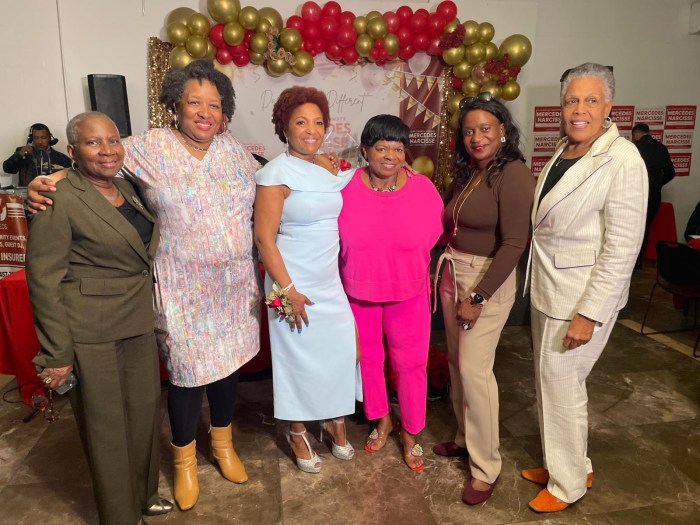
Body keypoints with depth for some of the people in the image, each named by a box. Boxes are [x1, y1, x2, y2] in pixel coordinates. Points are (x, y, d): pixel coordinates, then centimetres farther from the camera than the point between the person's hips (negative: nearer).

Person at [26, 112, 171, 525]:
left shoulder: (127, 187, 7)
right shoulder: (59, 199, -14)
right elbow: (44, 281, -14)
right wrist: (58, 355, -14)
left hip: (139, 323, 7)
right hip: (91, 333, -7)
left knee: (145, 408, 18)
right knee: (107, 423, 9)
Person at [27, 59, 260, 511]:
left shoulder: (233, 149, 5)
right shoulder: (150, 147, -6)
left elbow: (261, 194, 13)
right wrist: (50, 182, -18)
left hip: (235, 284, 4)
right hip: (184, 289, -3)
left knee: (228, 362, 16)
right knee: (187, 372, 5)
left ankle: (223, 443, 42)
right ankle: (185, 460, 34)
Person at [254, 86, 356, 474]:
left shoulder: (327, 166, 6)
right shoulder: (277, 173, -14)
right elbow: (263, 238, -16)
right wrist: (288, 290, -16)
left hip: (331, 282, 6)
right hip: (296, 284, -6)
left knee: (340, 351, 10)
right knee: (298, 357, 8)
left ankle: (335, 419, 35)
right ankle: (297, 433, 32)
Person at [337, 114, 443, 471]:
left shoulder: (423, 190, -12)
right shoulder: (345, 188, -13)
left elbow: (436, 240, 0)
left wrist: (430, 283, 5)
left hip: (409, 297, 0)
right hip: (358, 295, 1)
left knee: (411, 365, 10)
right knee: (368, 360, 17)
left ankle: (410, 433, 34)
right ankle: (382, 420, 43)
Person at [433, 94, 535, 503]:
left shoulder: (513, 174, -15)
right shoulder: (466, 173, 9)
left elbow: (513, 244, -20)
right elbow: (449, 225, 10)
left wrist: (478, 297, -20)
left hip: (488, 280, -8)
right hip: (453, 273, 8)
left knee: (474, 368, -5)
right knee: (457, 361, 15)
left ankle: (486, 465, 13)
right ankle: (466, 437, 34)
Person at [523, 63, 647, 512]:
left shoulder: (622, 159, -16)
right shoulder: (564, 152, 8)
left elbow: (622, 247, -19)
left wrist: (589, 313, -21)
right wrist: (541, 288, 12)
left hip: (581, 296, -8)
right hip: (549, 289, 8)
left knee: (561, 384, 3)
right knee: (553, 381, 17)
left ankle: (568, 482, 25)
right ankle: (565, 462, 37)